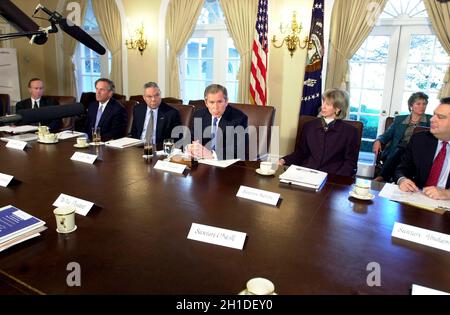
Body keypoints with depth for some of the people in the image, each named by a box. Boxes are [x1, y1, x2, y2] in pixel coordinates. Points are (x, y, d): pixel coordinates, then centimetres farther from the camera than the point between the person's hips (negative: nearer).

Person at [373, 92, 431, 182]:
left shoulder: (430, 120, 17)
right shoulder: (399, 119, 20)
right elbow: (387, 134, 12)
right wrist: (378, 141, -9)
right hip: (395, 152, 2)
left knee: (399, 152, -35)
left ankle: (382, 178, -42)